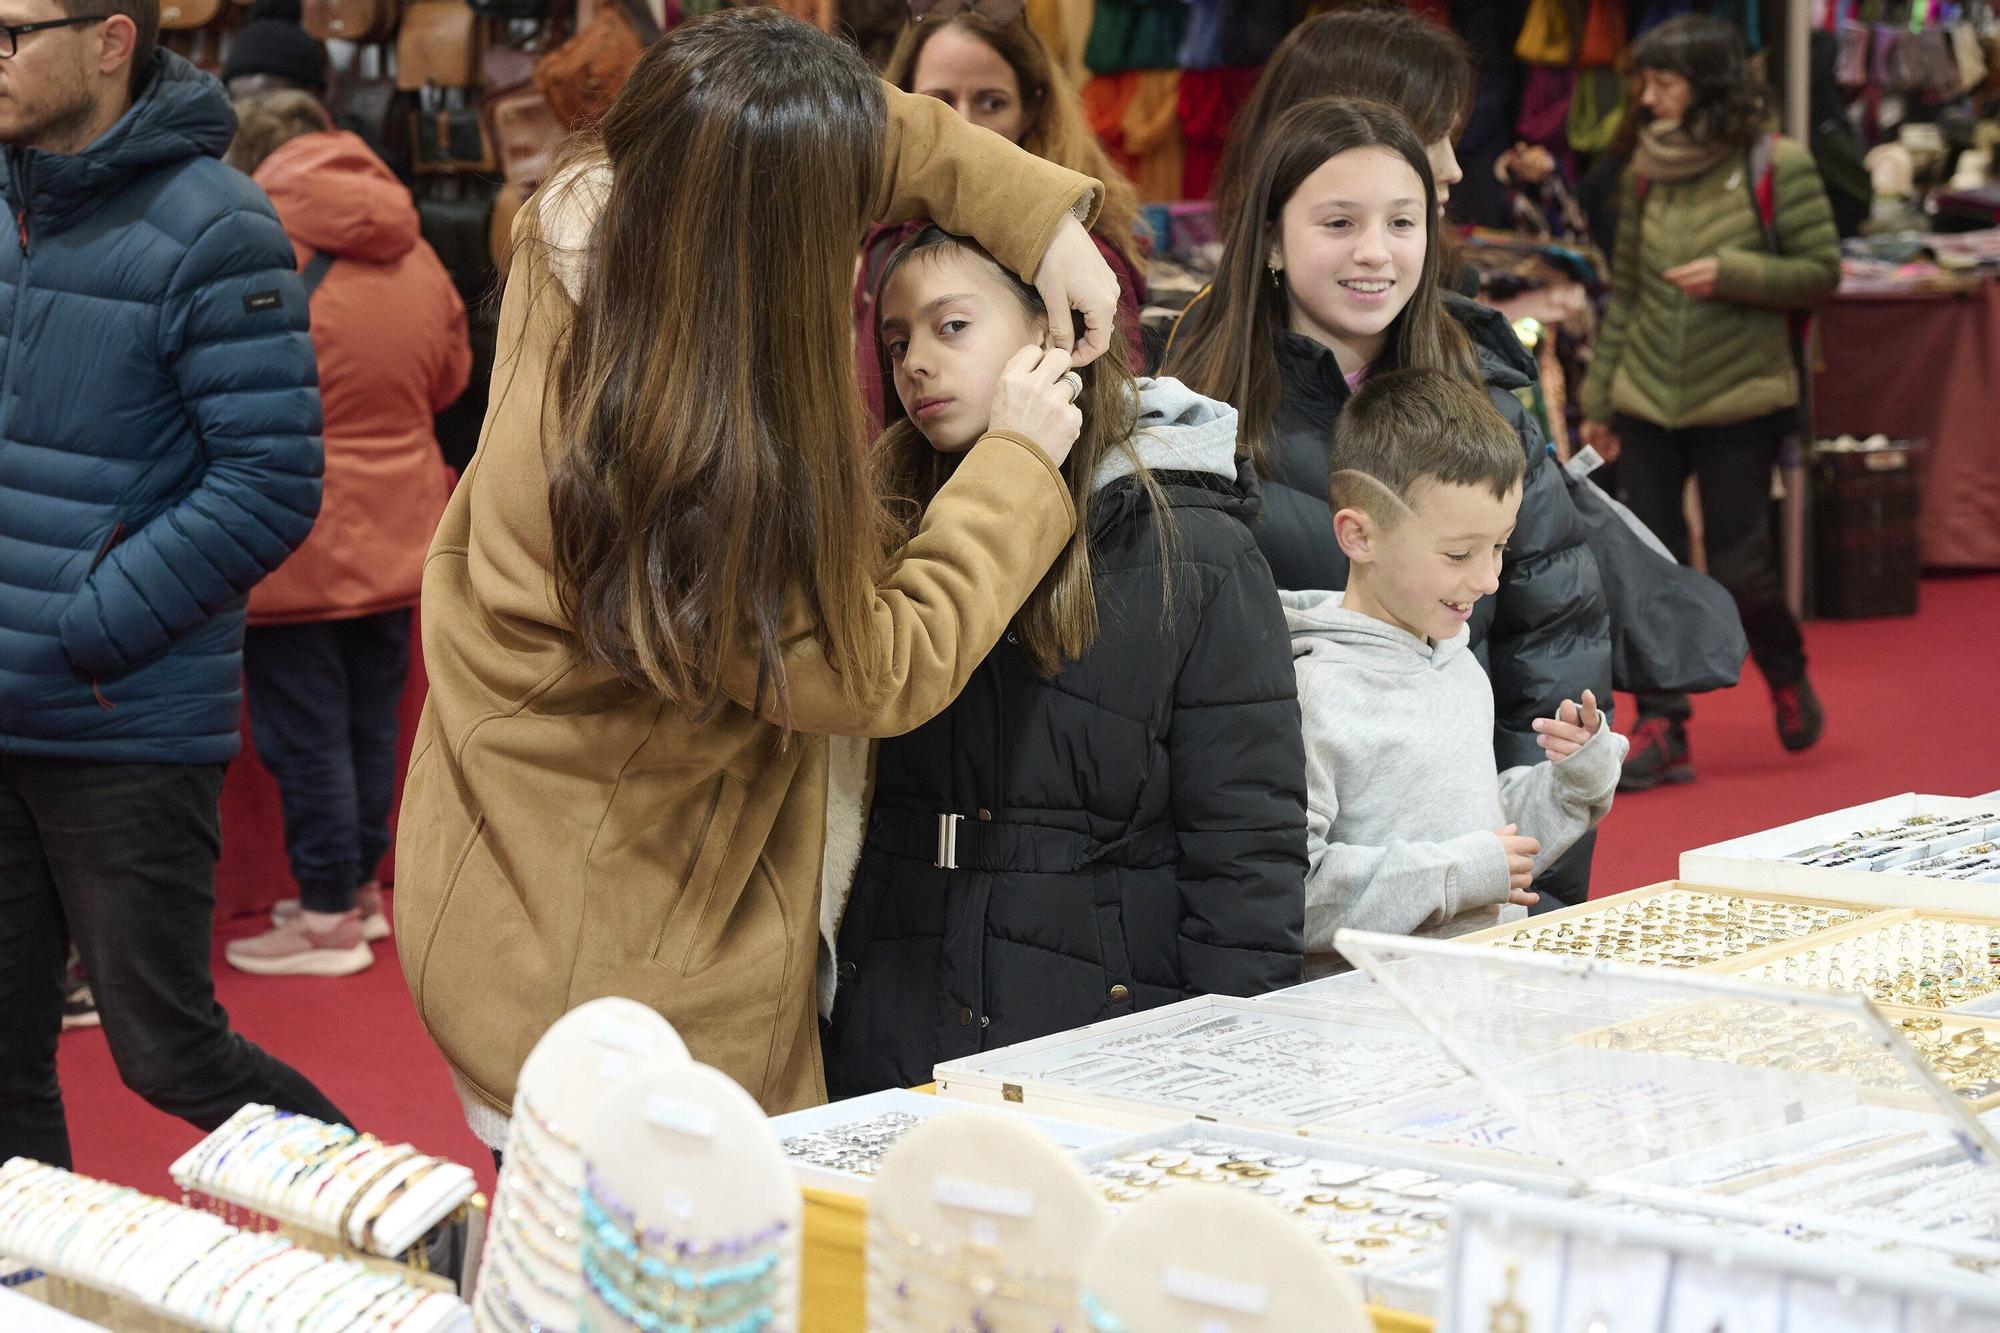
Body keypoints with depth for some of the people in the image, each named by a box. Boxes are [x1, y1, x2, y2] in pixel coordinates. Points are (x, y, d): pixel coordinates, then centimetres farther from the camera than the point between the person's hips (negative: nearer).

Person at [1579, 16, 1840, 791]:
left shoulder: (1776, 167, -8)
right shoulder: (1645, 170, 6)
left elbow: (1822, 274, -6)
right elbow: (1624, 290, 11)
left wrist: (1731, 274, -20)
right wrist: (1598, 400, 11)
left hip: (1739, 402, -4)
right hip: (1648, 403, 4)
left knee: (1738, 567, -2)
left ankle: (1787, 677, 29)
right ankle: (1661, 729, 9)